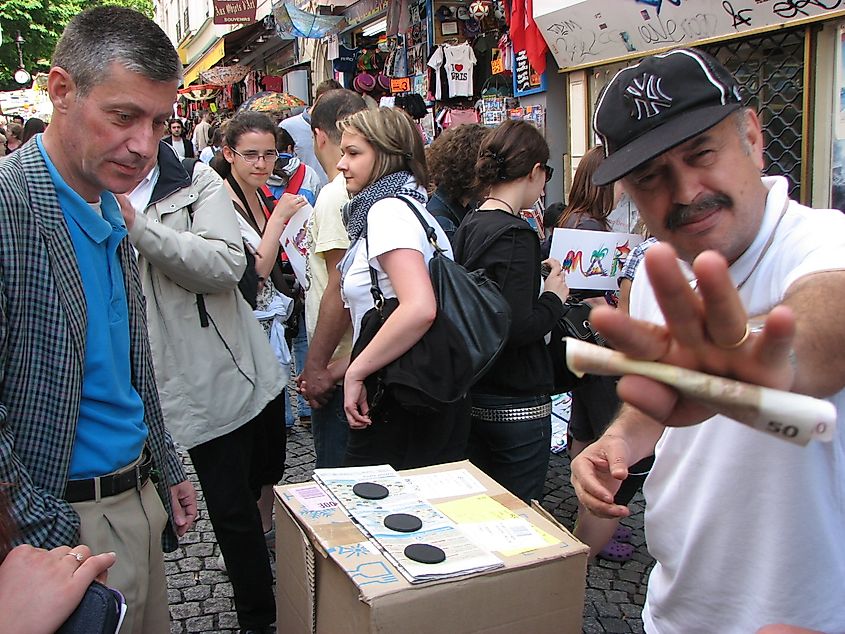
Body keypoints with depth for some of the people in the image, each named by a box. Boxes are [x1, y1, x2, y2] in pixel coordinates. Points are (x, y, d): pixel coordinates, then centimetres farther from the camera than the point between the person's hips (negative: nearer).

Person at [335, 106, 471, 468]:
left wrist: (356, 372, -21)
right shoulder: (409, 204, 14)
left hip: (398, 407, -9)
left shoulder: (388, 210, -15)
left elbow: (419, 308, -31)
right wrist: (343, 368, 17)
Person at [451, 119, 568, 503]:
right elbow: (518, 326, -27)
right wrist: (554, 298, -9)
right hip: (517, 403, -8)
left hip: (471, 396, 8)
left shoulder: (468, 226, 6)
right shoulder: (515, 234, -19)